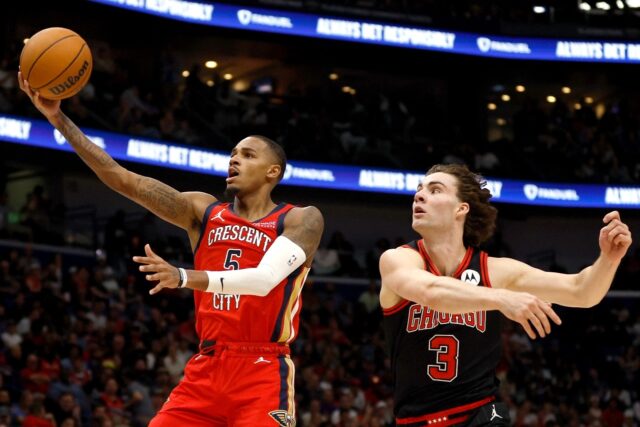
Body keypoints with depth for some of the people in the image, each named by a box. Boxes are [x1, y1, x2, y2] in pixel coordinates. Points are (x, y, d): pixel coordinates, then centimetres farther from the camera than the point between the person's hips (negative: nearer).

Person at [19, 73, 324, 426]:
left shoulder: (301, 220, -2)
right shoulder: (204, 211, 11)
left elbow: (265, 278, -20)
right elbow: (126, 181, 3)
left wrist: (184, 277, -33)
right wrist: (59, 119, -6)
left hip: (262, 373, -5)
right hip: (205, 370, 5)